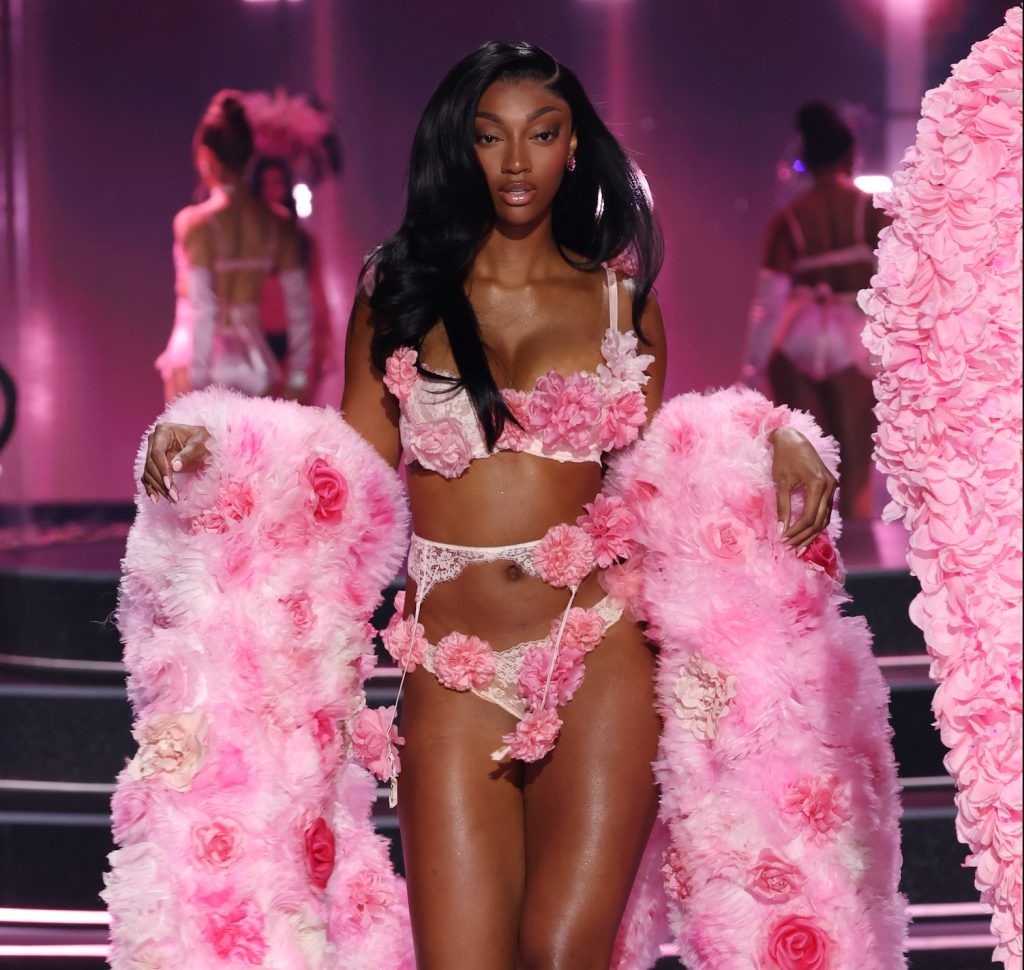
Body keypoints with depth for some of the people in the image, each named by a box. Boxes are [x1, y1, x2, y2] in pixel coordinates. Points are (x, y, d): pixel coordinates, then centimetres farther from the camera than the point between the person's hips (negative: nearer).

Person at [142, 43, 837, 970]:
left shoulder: (620, 300, 12)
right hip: (453, 673, 0)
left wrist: (778, 442, -2)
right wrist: (205, 443, -5)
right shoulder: (400, 294, 11)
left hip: (598, 655, 0)